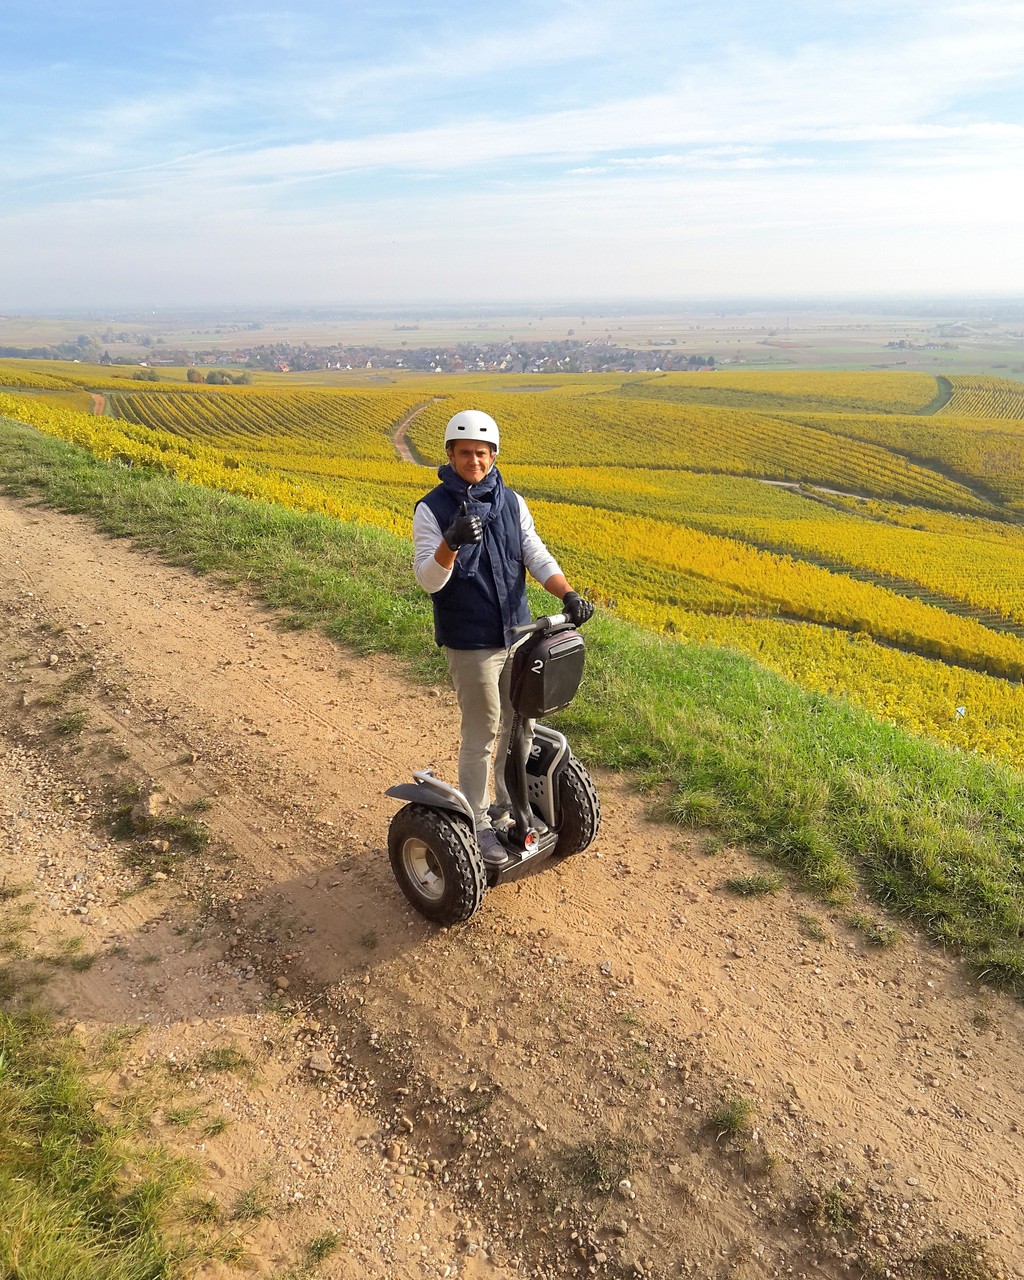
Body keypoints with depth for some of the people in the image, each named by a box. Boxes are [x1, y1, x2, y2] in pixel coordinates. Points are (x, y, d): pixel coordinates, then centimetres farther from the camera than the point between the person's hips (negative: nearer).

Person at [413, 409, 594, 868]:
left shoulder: (511, 503, 4)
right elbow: (429, 581, -17)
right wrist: (451, 542, -36)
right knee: (481, 735, 3)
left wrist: (568, 593, -19)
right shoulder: (432, 510, -10)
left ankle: (510, 803, 37)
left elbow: (537, 557, -1)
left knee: (518, 725, 17)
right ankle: (475, 824, 19)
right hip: (470, 643, -5)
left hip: (517, 634, 5)